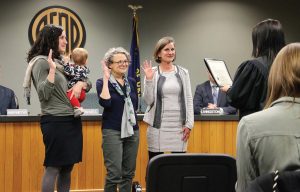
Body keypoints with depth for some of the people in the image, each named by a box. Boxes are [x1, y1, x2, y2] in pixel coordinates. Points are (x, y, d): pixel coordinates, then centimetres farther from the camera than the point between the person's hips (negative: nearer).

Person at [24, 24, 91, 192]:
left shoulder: (62, 61, 16)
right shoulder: (40, 62, -6)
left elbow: (89, 83, 20)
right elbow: (44, 94, -15)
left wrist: (81, 84, -2)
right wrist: (52, 69, -22)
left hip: (72, 120, 8)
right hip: (56, 121, -8)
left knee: (67, 168, 10)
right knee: (53, 168, -4)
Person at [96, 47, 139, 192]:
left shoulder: (131, 82, 12)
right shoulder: (102, 82, -3)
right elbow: (105, 103, -20)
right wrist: (106, 78, -16)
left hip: (132, 131, 5)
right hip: (112, 131, -5)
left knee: (128, 173, 8)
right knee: (114, 173, -10)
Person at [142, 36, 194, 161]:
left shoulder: (183, 72, 8)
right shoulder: (152, 73, 2)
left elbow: (189, 99, 7)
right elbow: (148, 100, -2)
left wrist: (189, 124, 0)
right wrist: (149, 80, -14)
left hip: (179, 126, 2)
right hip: (158, 125, -1)